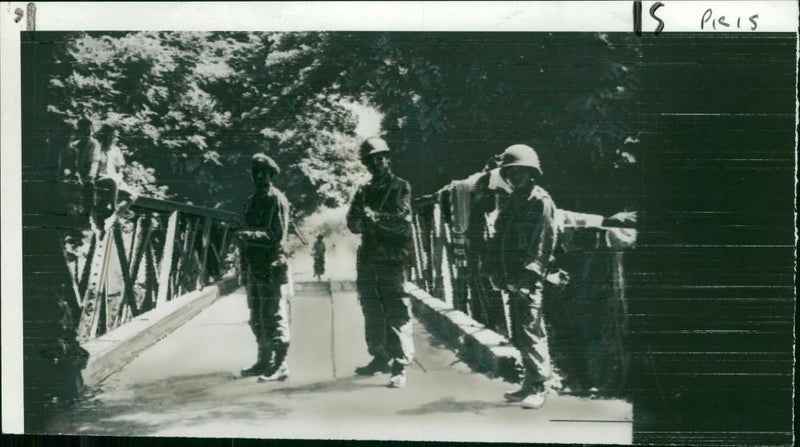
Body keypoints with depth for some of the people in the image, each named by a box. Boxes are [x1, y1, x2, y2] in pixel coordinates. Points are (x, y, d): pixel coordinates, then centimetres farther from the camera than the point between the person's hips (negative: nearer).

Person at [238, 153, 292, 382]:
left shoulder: (277, 199, -8)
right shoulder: (253, 200, 17)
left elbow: (277, 235, -16)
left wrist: (250, 235, -28)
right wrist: (244, 267, 18)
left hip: (271, 268, -9)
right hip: (254, 267, 9)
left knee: (274, 318, -9)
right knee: (257, 319, 14)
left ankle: (280, 366, -7)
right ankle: (264, 361, 25)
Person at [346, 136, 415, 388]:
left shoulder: (400, 188, 1)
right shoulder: (364, 192, 16)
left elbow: (403, 221, -10)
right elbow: (352, 224, 8)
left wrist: (376, 217, -21)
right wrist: (363, 220, -14)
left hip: (392, 261, -5)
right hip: (367, 260, 6)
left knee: (397, 315, -9)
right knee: (372, 315, 11)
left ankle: (400, 367, -10)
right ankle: (380, 358, 24)